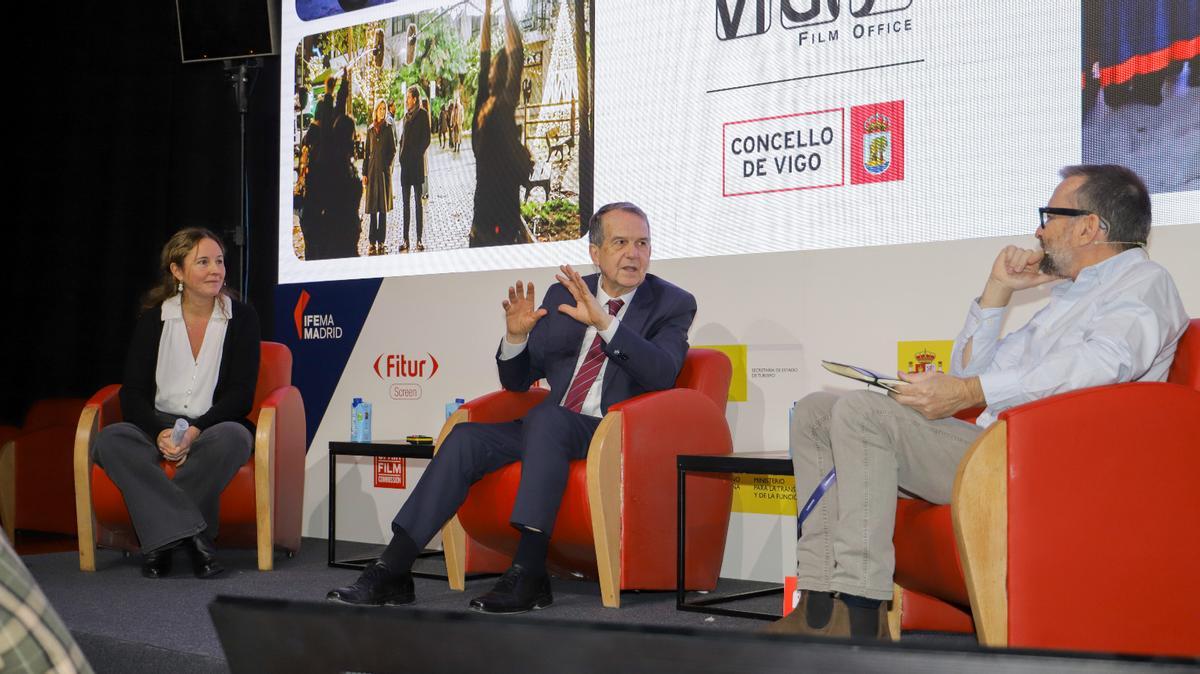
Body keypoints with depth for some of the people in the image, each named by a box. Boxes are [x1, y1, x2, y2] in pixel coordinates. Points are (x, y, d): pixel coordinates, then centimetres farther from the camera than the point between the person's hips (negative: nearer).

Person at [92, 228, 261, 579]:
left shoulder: (241, 318, 2)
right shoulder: (154, 319, 6)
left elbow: (241, 394, -4)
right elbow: (133, 393, 1)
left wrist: (195, 431, -20)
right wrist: (162, 432, -20)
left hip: (214, 426, -1)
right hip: (158, 428, 2)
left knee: (233, 436, -36)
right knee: (109, 440, -29)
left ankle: (162, 540, -27)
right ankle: (189, 533, -37)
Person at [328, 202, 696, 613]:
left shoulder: (673, 304, 2)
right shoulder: (561, 296, 14)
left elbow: (662, 373, -17)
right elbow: (517, 381, 17)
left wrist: (604, 321, -25)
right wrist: (516, 336, -4)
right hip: (548, 431, 5)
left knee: (546, 417, -34)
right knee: (466, 437, -18)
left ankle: (528, 574, -39)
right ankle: (392, 572, -20)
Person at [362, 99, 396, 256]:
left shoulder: (388, 128, 3)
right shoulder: (370, 129, 10)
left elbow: (393, 150, 3)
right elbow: (366, 152, 11)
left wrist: (387, 165, -9)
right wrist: (364, 173, 6)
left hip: (384, 171, -2)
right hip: (372, 169, 2)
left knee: (383, 207, 1)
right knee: (372, 207, 2)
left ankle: (381, 241, 5)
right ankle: (372, 242, 5)